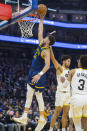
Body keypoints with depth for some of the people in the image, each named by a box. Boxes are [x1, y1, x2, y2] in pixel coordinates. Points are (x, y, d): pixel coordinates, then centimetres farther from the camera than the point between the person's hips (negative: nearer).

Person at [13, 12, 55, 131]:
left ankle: (42, 119, 2)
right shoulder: (41, 45, 7)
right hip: (32, 73, 9)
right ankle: (24, 117, 9)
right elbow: (40, 32, 18)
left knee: (39, 97, -4)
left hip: (39, 76, -9)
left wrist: (40, 75, -39)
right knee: (29, 95, 7)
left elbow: (47, 65, -29)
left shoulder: (46, 51, -18)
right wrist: (41, 20, 17)